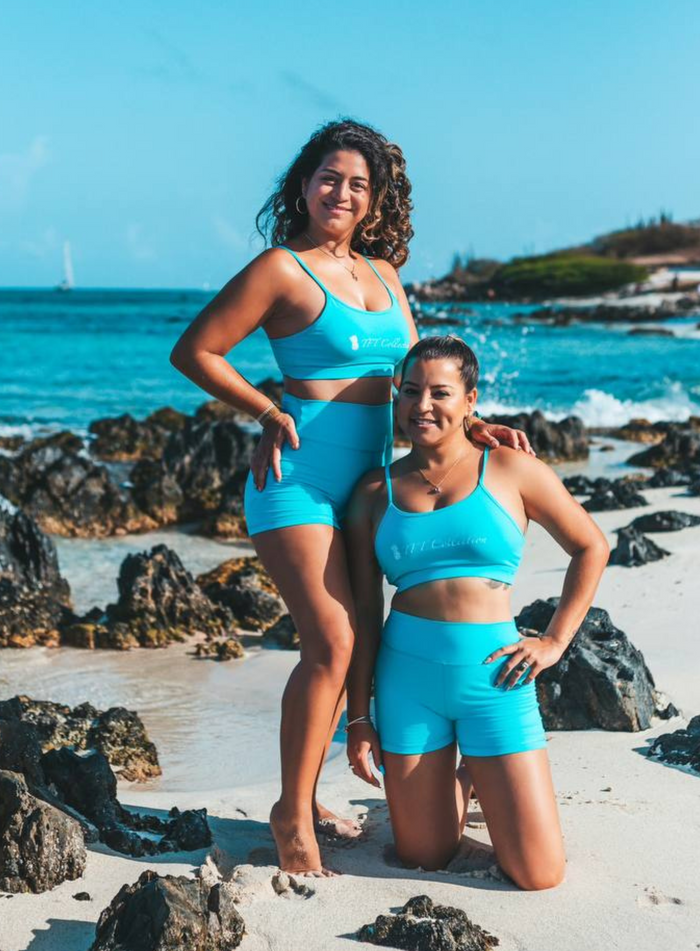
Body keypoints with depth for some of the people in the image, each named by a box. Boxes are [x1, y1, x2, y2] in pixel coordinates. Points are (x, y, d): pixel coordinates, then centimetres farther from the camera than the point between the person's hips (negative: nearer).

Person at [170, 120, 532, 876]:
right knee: (331, 641, -14)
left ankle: (305, 799, 24)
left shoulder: (381, 273, 13)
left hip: (363, 478, 7)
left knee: (346, 643, 10)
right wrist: (270, 413, -9)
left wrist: (470, 424, 2)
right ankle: (292, 818, -1)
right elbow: (193, 351, -6)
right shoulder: (282, 269, -7)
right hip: (299, 475, -7)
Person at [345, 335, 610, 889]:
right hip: (407, 678, 1)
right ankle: (457, 782, 39)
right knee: (423, 862, 8)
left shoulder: (512, 471, 0)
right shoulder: (375, 493, 5)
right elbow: (364, 613, 6)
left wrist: (554, 642, 2)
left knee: (539, 876, -1)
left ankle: (478, 775, 29)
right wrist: (358, 718, 4)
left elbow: (591, 548, 10)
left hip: (493, 680, -1)